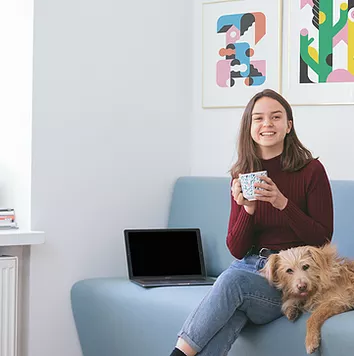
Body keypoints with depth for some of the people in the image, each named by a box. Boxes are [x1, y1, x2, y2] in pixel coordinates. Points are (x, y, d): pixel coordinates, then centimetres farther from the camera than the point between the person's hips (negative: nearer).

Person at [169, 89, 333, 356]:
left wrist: (282, 203, -18)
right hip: (249, 266, 3)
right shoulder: (242, 177, 9)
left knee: (232, 279, -34)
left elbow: (322, 240, -5)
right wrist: (248, 209, -11)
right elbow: (236, 250, 8)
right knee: (227, 318, -33)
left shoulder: (311, 171, -2)